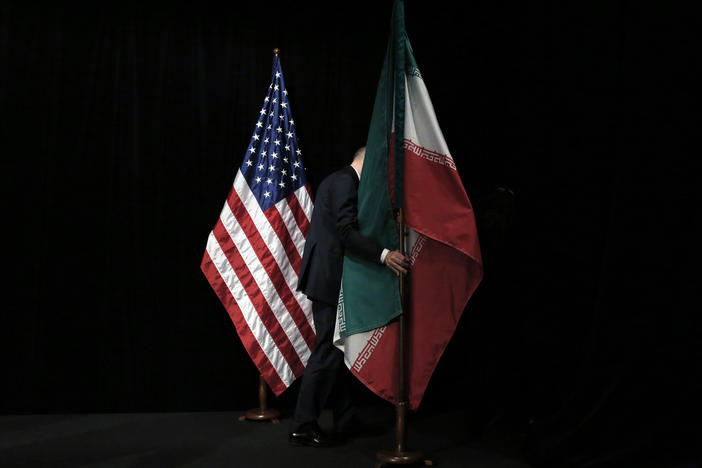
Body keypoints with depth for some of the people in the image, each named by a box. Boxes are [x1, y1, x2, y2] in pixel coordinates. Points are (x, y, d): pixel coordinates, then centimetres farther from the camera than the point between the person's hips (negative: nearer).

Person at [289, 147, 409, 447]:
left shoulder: (336, 181, 20)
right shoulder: (345, 182, -12)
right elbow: (347, 231, -25)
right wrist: (383, 255, -33)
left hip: (326, 278, 11)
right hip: (331, 280, -11)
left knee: (337, 350, 15)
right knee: (328, 353, -7)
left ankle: (346, 420, 25)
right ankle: (302, 427, -2)